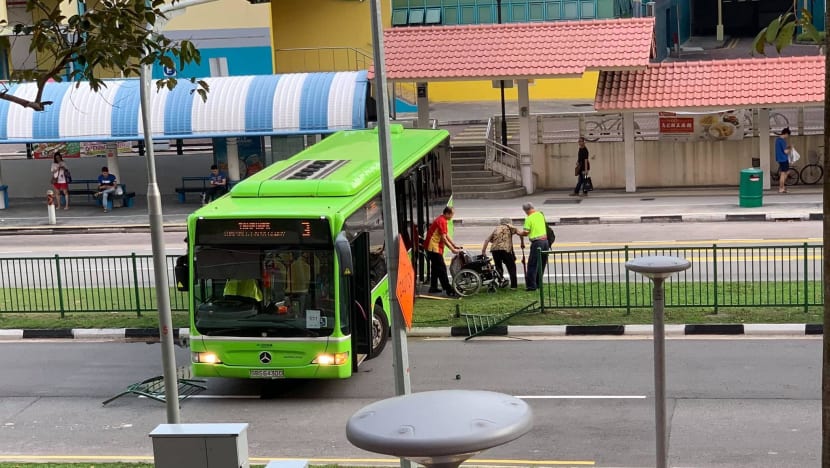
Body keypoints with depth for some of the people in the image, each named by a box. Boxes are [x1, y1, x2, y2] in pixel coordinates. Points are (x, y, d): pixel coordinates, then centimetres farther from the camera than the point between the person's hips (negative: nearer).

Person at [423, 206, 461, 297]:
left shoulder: (444, 220, 14)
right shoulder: (442, 221, -18)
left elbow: (447, 235, 17)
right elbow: (444, 238, -21)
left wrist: (455, 245, 12)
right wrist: (452, 249, -18)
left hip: (432, 247, 11)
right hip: (434, 247, -11)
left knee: (435, 268, 17)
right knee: (442, 268, -10)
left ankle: (433, 287, 24)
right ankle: (449, 290, -12)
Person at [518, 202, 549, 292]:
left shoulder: (529, 219, -10)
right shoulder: (541, 215, 11)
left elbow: (526, 232, -12)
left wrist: (519, 233, 8)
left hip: (537, 242, -7)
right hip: (545, 240, 7)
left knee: (532, 265, 0)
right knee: (542, 264, 14)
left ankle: (531, 285, -2)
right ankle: (538, 283, 21)